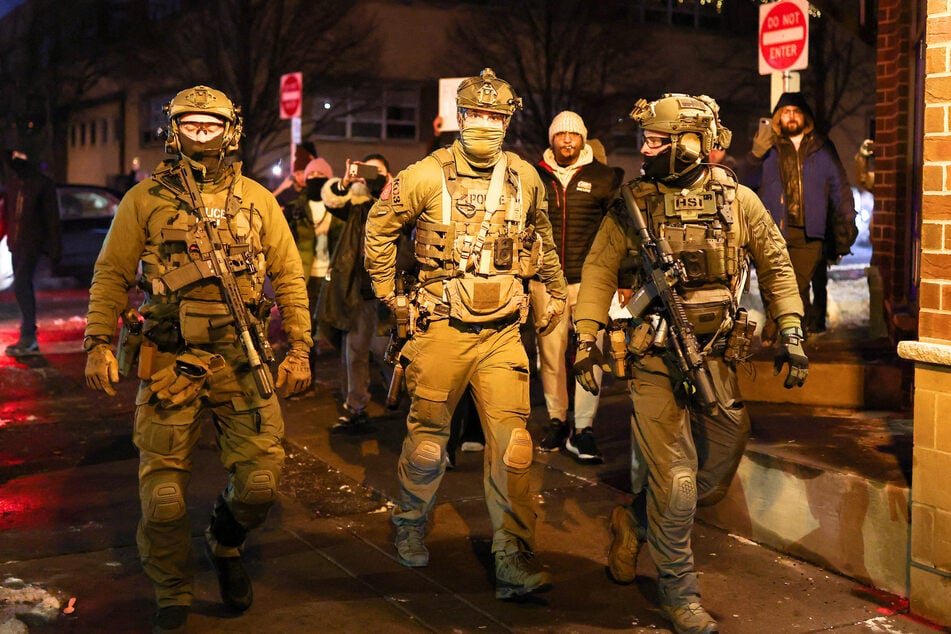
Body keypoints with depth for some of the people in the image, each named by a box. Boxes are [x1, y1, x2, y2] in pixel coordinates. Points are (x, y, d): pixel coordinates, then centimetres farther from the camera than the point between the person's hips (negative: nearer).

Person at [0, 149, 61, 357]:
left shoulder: (43, 184, -6)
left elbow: (52, 218, -6)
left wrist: (55, 246, -7)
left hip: (33, 242, -7)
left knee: (21, 286, -17)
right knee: (23, 288, 8)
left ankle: (28, 336, -13)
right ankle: (29, 341, 14)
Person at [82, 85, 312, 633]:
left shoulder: (257, 200, 9)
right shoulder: (145, 200, 6)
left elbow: (289, 277, 11)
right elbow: (111, 275, 7)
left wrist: (300, 350, 6)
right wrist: (99, 345, -1)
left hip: (242, 361, 1)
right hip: (170, 361, -1)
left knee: (261, 480, -2)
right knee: (164, 490, 0)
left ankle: (226, 547, 32)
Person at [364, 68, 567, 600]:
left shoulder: (525, 178, 4)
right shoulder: (427, 176, -6)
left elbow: (541, 238, 23)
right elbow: (380, 227, 8)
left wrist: (558, 292, 29)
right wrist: (387, 292, 8)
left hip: (502, 332, 2)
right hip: (442, 329, -2)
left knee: (512, 445, -6)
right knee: (428, 439, 10)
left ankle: (514, 562, 0)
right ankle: (410, 527, 35)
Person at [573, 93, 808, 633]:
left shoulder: (738, 200, -1)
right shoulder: (633, 203, -4)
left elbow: (776, 265, 9)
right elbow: (600, 268, 2)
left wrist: (792, 332, 3)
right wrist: (586, 338, -4)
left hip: (717, 356, 3)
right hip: (655, 357, -3)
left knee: (718, 473, 12)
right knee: (673, 479, -3)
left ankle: (636, 523, 36)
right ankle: (678, 591, 13)